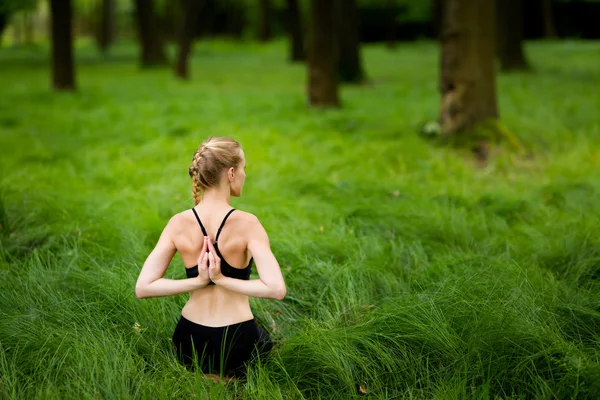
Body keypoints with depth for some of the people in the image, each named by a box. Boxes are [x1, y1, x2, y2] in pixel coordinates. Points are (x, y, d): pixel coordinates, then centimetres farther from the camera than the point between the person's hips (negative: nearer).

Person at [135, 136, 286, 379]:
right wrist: (223, 279, -19)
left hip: (190, 342, 3)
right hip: (238, 341, -3)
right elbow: (276, 289, -27)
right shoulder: (246, 224, -18)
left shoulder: (178, 224, -7)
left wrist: (199, 281, -11)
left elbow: (142, 288, -11)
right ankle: (231, 380, 3)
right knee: (268, 345, 34)